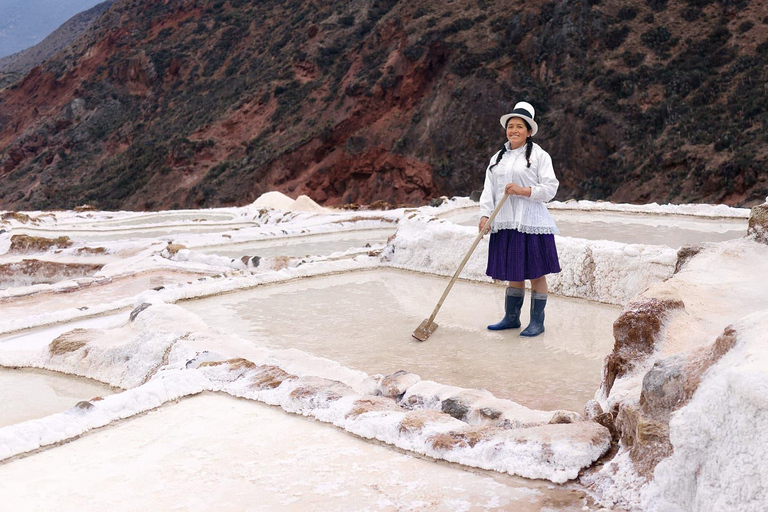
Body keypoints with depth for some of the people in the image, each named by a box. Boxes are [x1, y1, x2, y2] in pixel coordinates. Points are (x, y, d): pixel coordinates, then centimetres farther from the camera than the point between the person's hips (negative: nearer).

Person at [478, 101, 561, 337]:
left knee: (536, 273, 1)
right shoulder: (497, 158, 15)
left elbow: (550, 188, -6)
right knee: (513, 274, 13)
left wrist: (523, 190, -17)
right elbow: (489, 190, 9)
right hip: (505, 223, 5)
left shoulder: (539, 155, -1)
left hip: (531, 222, -5)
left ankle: (537, 322, 10)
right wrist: (485, 215, -4)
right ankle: (511, 318, 24)